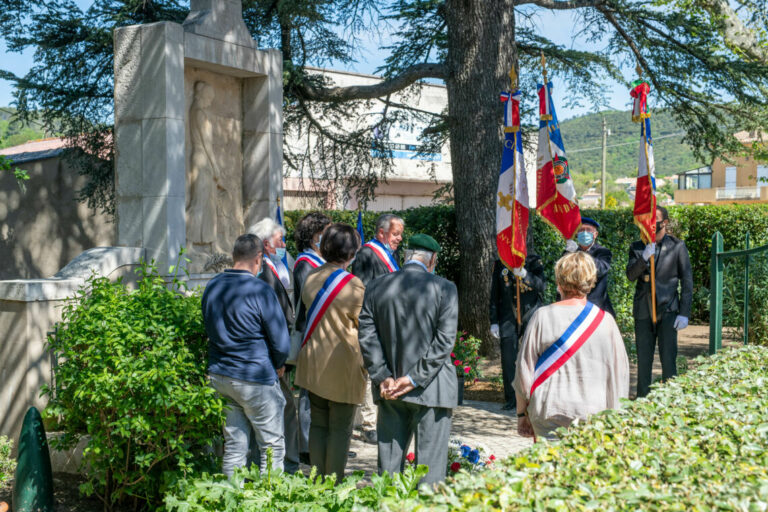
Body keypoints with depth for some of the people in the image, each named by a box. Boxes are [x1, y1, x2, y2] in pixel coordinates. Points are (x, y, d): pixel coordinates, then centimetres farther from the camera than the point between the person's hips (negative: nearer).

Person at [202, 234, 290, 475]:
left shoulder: (211, 287, 4)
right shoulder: (260, 290, -16)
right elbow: (280, 344, -12)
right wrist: (278, 366, 7)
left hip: (219, 375, 6)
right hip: (256, 379, -6)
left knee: (233, 445, 14)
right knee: (272, 446, 6)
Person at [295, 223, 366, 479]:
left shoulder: (310, 278, 1)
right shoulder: (353, 285, -16)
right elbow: (362, 325, -7)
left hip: (313, 364, 6)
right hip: (343, 366, -5)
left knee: (318, 423, 15)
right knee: (340, 428, 5)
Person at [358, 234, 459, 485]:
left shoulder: (376, 287, 3)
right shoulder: (444, 289, -7)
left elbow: (367, 337, 1)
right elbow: (444, 341, -12)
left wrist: (382, 377, -2)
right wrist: (415, 378, -11)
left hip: (389, 388, 4)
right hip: (432, 389, -3)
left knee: (389, 459, 12)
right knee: (431, 464, 3)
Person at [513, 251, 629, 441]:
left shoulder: (543, 316, -4)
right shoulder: (605, 321, -2)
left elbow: (524, 371, 0)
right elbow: (619, 375, 4)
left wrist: (522, 413, 11)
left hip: (548, 418, 0)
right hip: (593, 415, 0)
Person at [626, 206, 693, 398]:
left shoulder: (677, 246, 0)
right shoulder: (637, 247, 8)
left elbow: (687, 281, 0)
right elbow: (631, 275, -4)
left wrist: (684, 313, -6)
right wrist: (644, 258, -22)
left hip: (667, 310, -3)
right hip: (643, 310, 3)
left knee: (668, 359, -6)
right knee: (643, 360, 8)